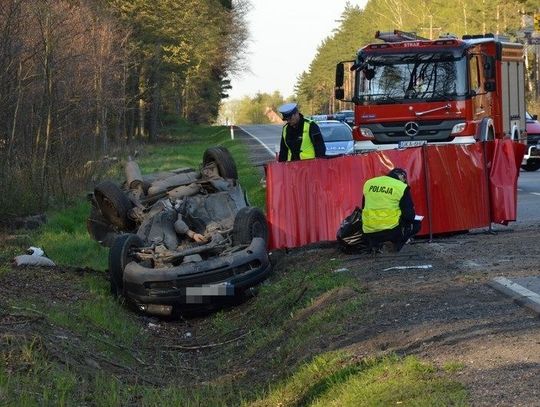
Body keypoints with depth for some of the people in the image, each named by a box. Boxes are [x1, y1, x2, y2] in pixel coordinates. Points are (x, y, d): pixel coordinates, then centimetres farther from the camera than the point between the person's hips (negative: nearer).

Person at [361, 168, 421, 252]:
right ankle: (396, 243, 5)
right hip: (391, 231, -6)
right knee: (416, 224, 18)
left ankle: (374, 244, 17)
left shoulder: (368, 183, 8)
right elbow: (409, 215, -4)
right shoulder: (401, 187, -6)